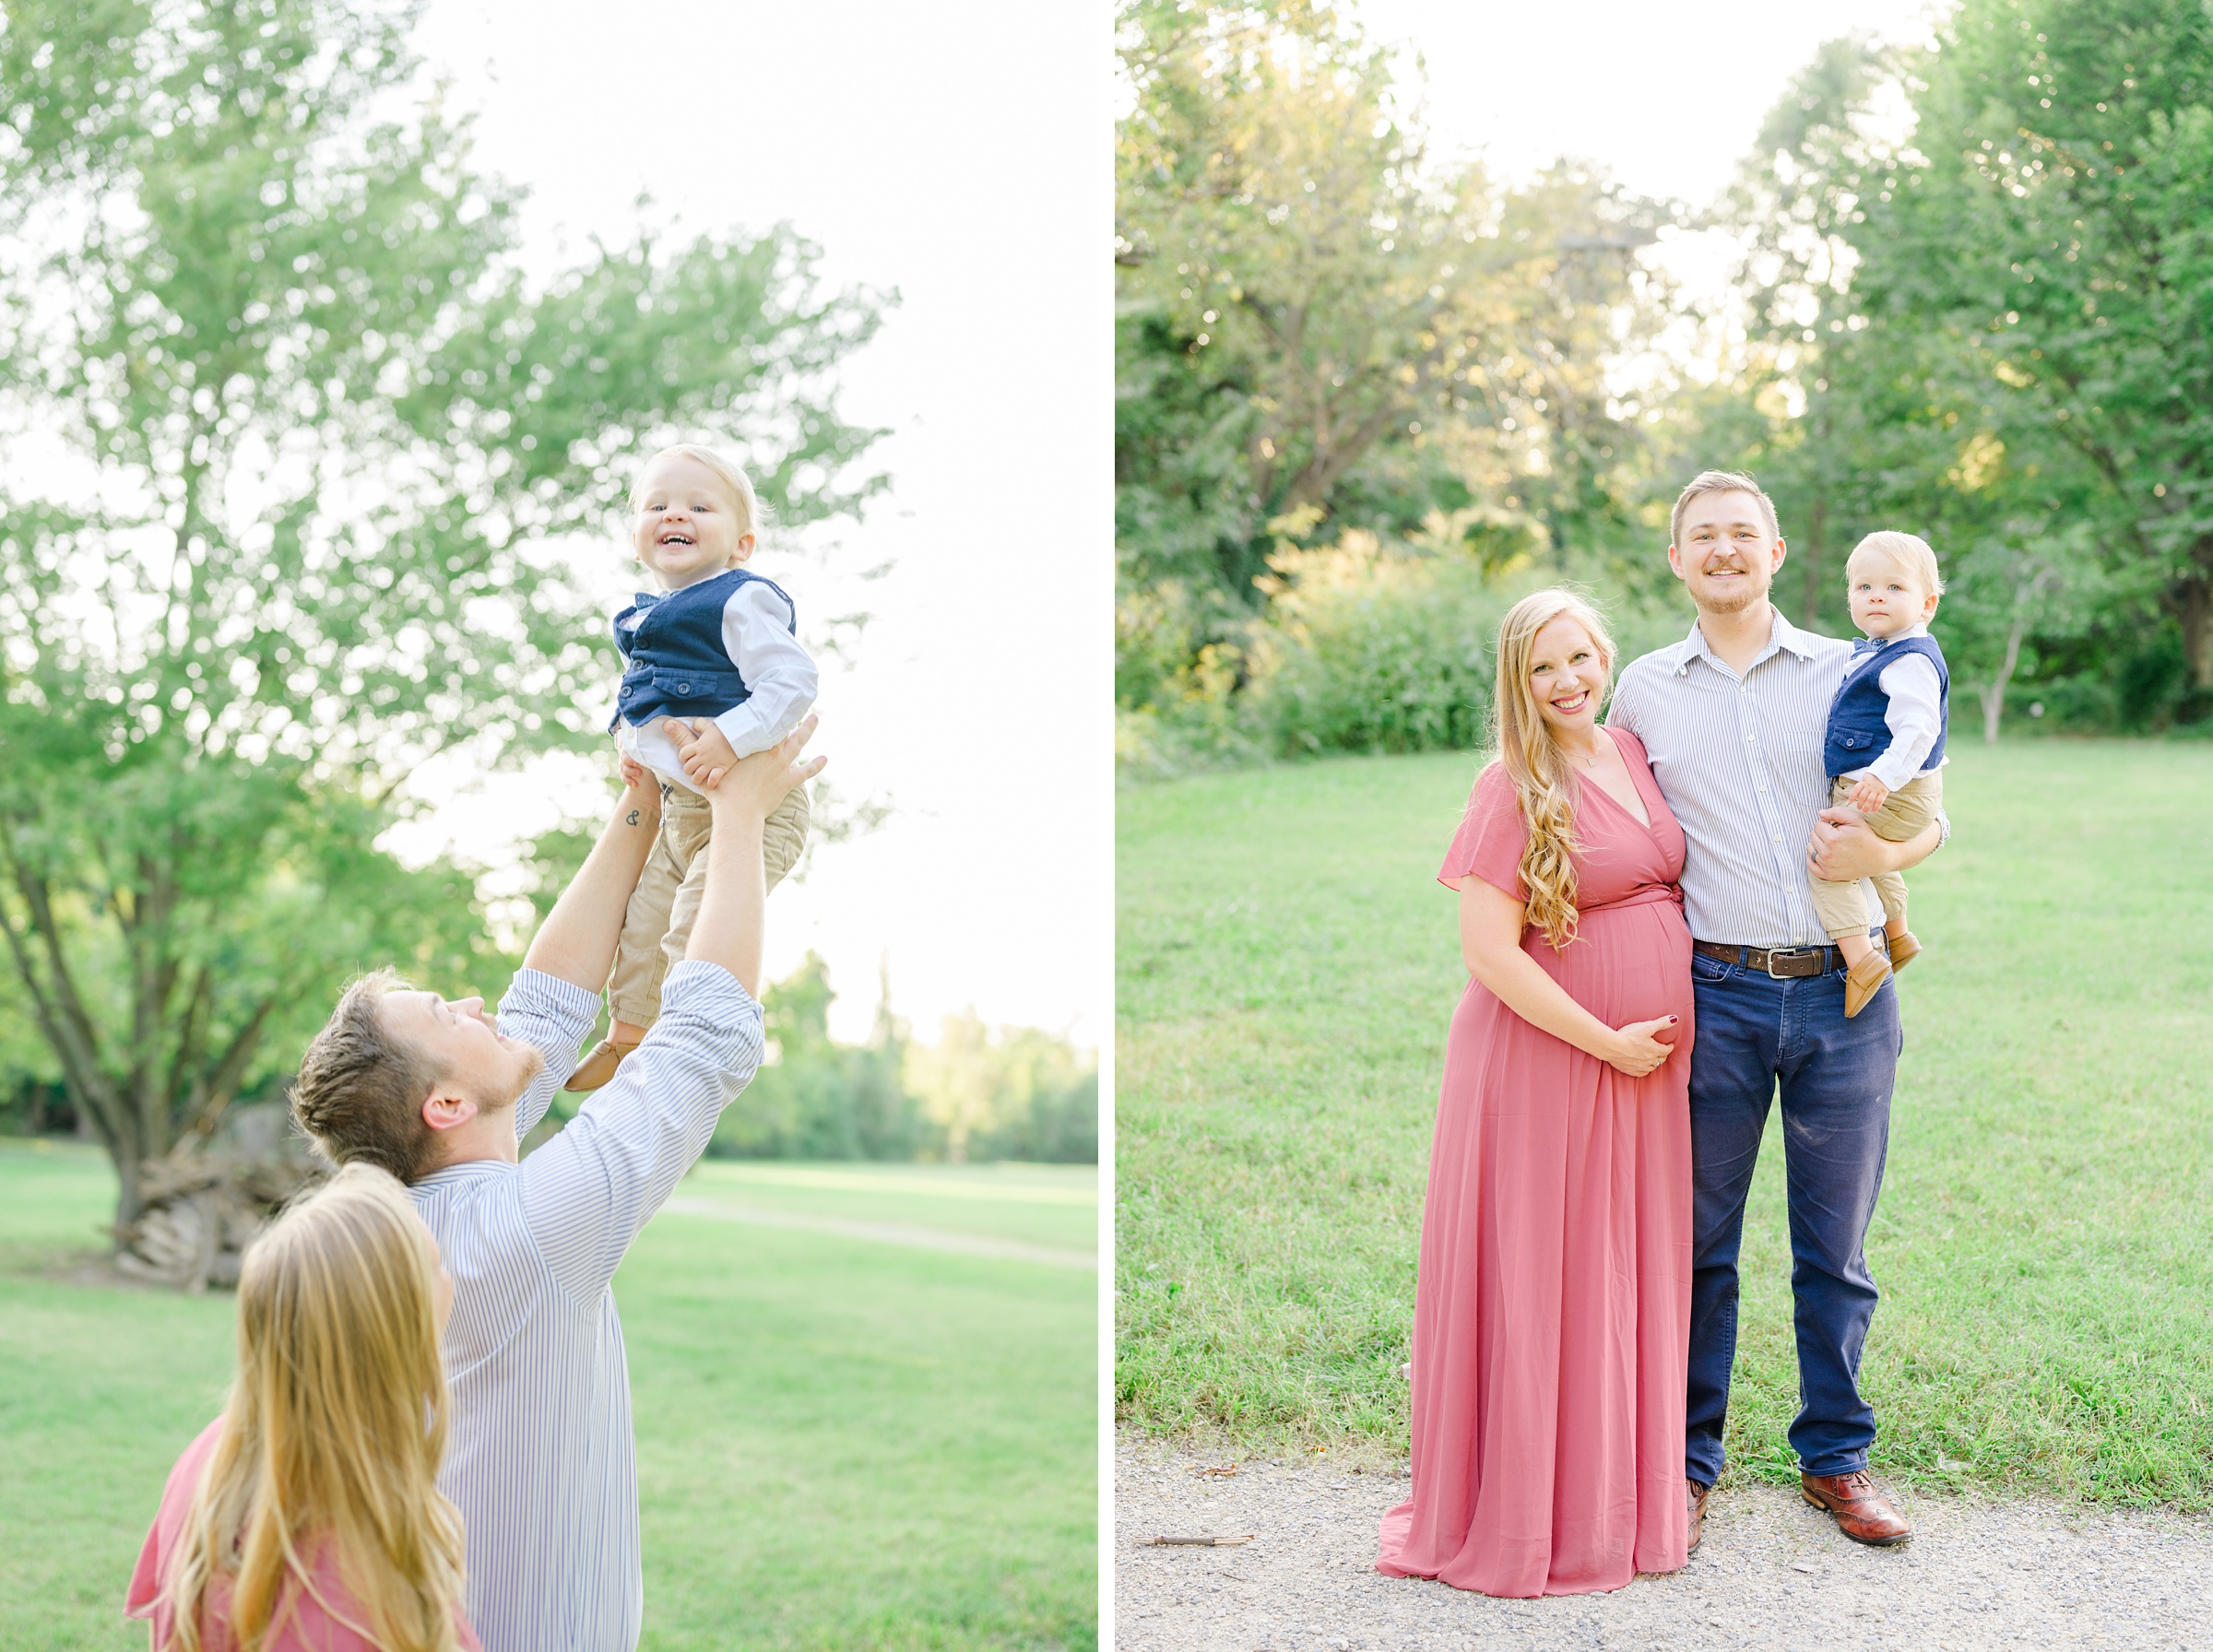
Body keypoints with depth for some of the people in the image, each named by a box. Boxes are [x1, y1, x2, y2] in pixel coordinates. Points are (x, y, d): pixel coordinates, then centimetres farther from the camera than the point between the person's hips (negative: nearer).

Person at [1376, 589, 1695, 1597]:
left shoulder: (1638, 756, 8)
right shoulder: (1515, 789, -12)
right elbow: (1488, 950, -17)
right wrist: (1607, 1041, -16)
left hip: (1647, 1059, 7)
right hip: (1546, 1054, -7)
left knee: (1631, 1279, 13)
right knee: (1540, 1277, 1)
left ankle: (1619, 1503, 26)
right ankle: (1527, 1514, 14)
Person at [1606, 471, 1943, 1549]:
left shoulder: (1851, 675, 7)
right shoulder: (1642, 692, 9)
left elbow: (1929, 816, 12)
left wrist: (1880, 850, -11)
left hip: (1844, 994, 0)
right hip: (1715, 995, 0)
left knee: (1836, 1246, 8)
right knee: (1696, 1242, 5)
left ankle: (1835, 1459, 23)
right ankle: (1687, 1463, 18)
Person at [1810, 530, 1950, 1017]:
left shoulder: (1912, 661, -20)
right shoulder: (1873, 653, 13)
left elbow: (1919, 727, -32)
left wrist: (1885, 775, -41)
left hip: (1892, 795, -11)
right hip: (1868, 791, 11)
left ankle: (1860, 957, -21)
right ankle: (1897, 935, 52)